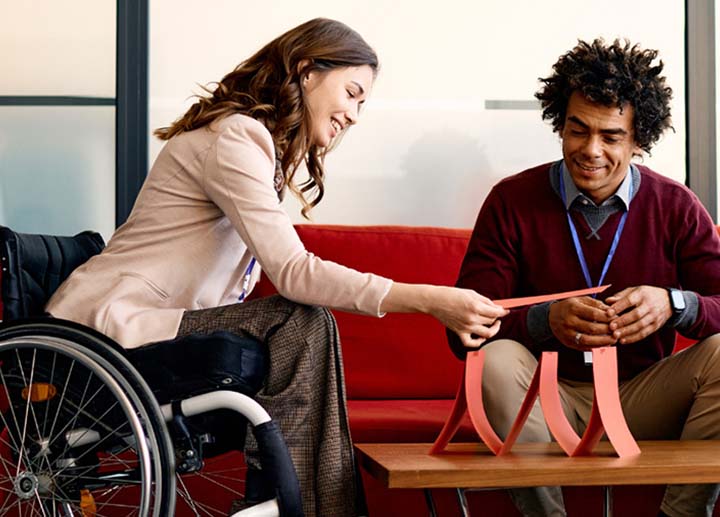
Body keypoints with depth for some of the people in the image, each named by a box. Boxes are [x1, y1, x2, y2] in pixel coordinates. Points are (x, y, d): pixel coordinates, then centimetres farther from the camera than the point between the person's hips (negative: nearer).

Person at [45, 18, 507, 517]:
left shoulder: (263, 144, 19)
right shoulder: (236, 136, -14)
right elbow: (293, 273, -24)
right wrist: (429, 300, -27)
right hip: (108, 326, -9)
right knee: (304, 325, -21)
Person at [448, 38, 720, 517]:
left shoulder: (676, 207, 1)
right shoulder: (512, 201, -4)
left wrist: (674, 305, -28)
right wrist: (547, 318, -29)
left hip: (645, 403, 2)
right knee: (497, 361, -31)